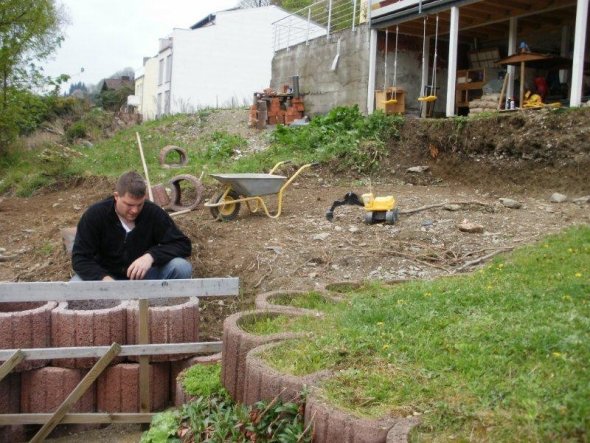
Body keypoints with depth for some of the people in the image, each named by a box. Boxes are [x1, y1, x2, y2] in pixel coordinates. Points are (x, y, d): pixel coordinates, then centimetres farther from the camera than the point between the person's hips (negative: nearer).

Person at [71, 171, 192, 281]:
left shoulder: (153, 213, -15)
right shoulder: (95, 214, -16)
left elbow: (183, 244, -15)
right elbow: (80, 258, -16)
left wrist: (151, 256, -32)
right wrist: (105, 279, -35)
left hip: (144, 276, 1)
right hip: (106, 276, 0)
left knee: (182, 267, -26)